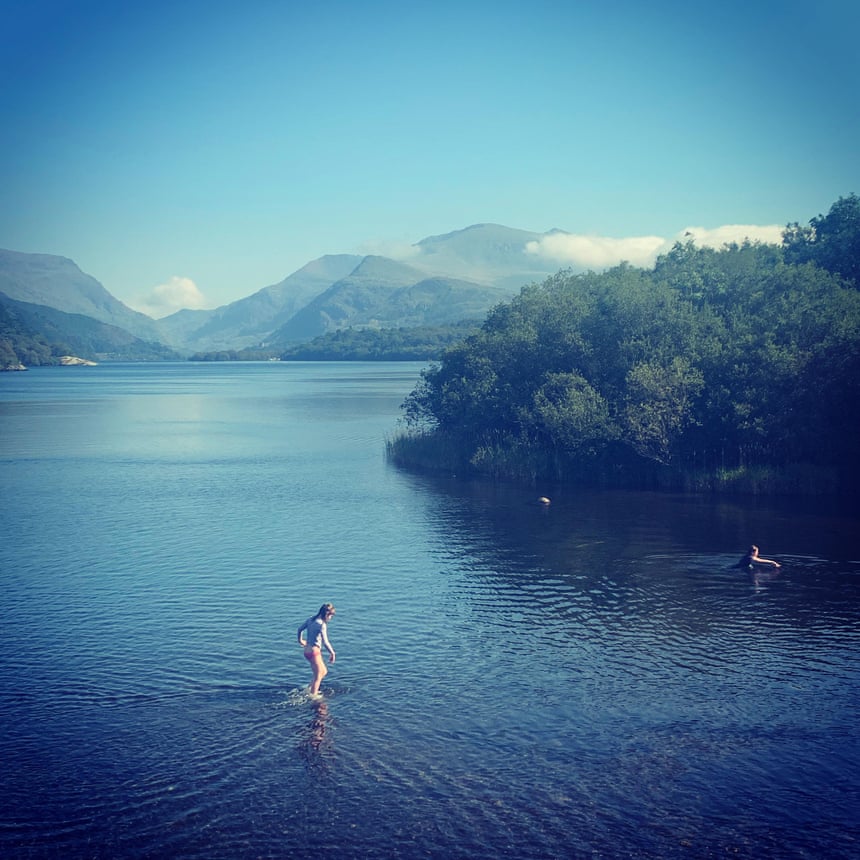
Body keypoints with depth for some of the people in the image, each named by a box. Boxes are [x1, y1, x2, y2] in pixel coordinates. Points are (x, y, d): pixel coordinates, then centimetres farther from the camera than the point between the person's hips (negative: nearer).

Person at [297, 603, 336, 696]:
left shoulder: (311, 619, 5)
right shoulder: (321, 624, -20)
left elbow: (299, 630, 17)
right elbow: (325, 642, -25)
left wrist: (301, 641, 34)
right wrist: (332, 653, -12)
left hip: (307, 651, 9)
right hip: (314, 652, -9)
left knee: (324, 672, 22)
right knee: (318, 677, 5)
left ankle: (310, 690, 22)